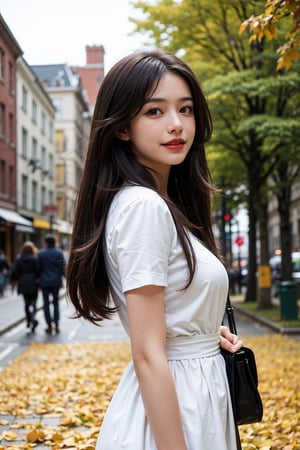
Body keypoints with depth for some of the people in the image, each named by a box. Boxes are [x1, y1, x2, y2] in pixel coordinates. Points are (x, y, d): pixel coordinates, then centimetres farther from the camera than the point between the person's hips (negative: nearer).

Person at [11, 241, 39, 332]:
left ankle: (29, 321, 3)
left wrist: (14, 281, 13)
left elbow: (15, 271, 2)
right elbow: (38, 270, -10)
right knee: (33, 303, 2)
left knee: (27, 303, 11)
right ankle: (32, 318, -21)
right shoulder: (35, 259, -7)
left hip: (23, 284, 2)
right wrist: (39, 281, -1)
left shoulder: (18, 260, 3)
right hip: (33, 284, -2)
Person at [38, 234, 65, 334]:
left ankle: (49, 326, 5)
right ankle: (56, 325, 5)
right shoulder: (59, 252, -2)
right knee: (56, 303, 12)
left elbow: (39, 268, -2)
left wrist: (39, 280, 6)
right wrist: (61, 280, 6)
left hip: (45, 282, -1)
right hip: (56, 282, 1)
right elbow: (63, 267, -2)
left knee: (46, 304, 6)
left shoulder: (41, 253, -4)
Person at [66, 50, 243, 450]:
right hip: (169, 411, -9)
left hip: (197, 395, 9)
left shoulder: (161, 204, 9)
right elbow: (148, 356, -23)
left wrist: (206, 332, 3)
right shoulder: (143, 205, -20)